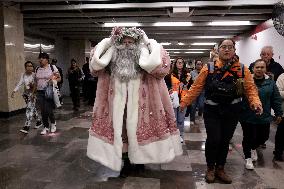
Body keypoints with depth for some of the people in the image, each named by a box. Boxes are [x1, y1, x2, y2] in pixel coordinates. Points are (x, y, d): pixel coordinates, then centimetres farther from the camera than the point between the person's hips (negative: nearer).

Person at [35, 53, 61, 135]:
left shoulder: (52, 67, -2)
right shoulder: (37, 69, 11)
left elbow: (59, 78, 0)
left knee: (48, 110, -9)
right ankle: (46, 127, 20)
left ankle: (53, 123, 21)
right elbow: (36, 81, 17)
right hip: (40, 92, 4)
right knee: (43, 111, 4)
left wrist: (53, 80, -18)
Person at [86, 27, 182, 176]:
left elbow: (152, 64, -22)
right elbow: (96, 63, -7)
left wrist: (149, 43, -12)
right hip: (118, 100, 2)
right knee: (119, 128, 8)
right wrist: (107, 42, -4)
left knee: (136, 127, 7)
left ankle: (138, 158, 29)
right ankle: (126, 162, 24)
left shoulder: (142, 52, -4)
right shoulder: (113, 52, 3)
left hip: (136, 100, -2)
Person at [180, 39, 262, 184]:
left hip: (232, 112, 2)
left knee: (225, 141, 12)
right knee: (213, 139, -6)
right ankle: (210, 169, 21)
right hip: (212, 111, -2)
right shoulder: (208, 68, -5)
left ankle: (220, 169, 34)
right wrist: (184, 102, -4)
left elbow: (250, 88, 0)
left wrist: (256, 103, -17)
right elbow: (196, 88, -3)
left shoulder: (242, 69, -1)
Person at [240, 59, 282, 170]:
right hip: (248, 117, -3)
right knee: (248, 138, 4)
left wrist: (278, 113, 10)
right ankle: (248, 158, 26)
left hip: (264, 118, 4)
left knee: (262, 138, 14)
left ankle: (253, 148, 47)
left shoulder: (270, 83, 4)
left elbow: (276, 99, 8)